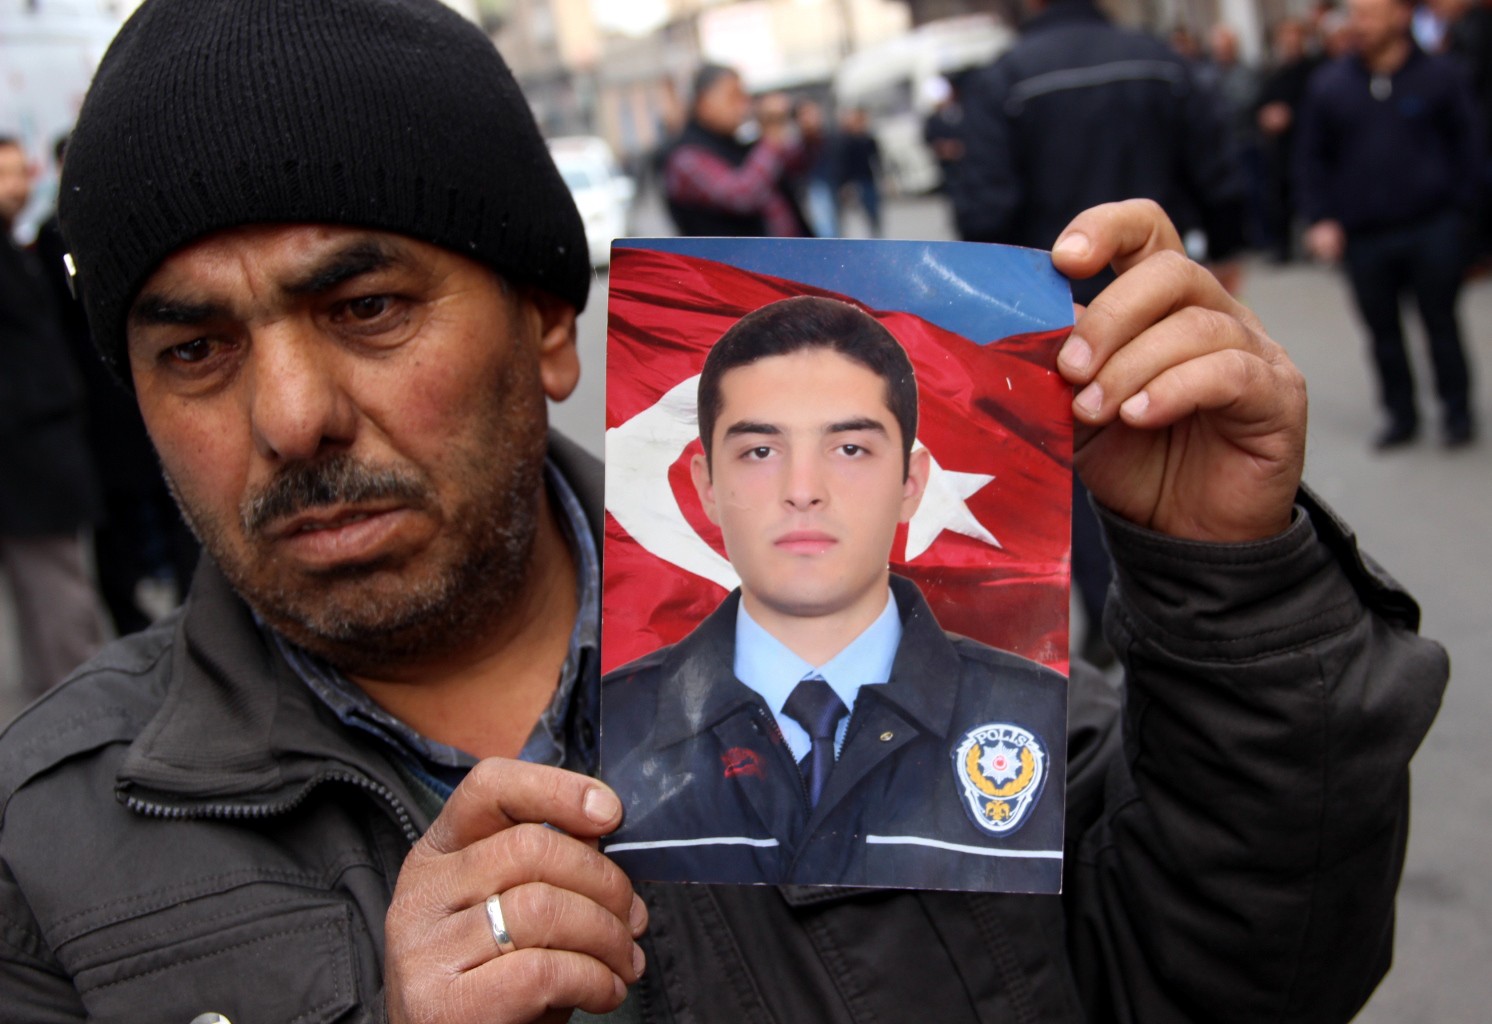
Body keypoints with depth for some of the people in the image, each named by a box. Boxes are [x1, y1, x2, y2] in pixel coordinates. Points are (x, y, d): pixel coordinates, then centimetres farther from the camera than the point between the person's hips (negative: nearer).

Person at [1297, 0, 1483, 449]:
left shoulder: (1439, 75, -1)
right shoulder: (1329, 84, 3)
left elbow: (1467, 144, 5)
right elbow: (1312, 158, 7)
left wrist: (1458, 207, -2)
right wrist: (1321, 220, -2)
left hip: (1432, 230, -2)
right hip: (1363, 237, 2)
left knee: (1441, 323, 6)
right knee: (1383, 332, 9)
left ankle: (1456, 411, 21)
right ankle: (1400, 415, 22)